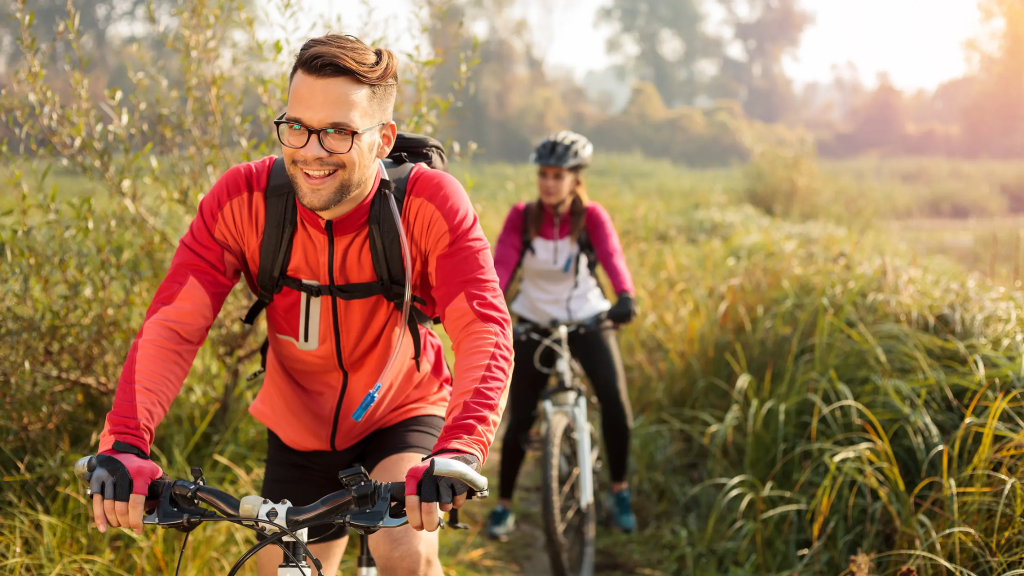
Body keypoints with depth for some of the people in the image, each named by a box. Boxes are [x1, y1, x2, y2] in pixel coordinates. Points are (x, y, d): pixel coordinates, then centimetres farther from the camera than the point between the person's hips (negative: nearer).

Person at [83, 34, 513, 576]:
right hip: (299, 434, 3)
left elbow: (485, 329, -37)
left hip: (402, 415, -2)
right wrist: (125, 443, -43)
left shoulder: (430, 203, -27)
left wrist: (458, 452, -54)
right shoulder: (244, 198, -22)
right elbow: (173, 325, -26)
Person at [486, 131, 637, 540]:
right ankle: (504, 505, 15)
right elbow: (501, 264, -22)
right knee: (520, 418, -2)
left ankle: (619, 490, 3)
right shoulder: (522, 217, -9)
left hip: (587, 319, -1)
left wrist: (625, 297, -49)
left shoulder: (591, 217, -11)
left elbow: (611, 255, -29)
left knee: (614, 399, -18)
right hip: (534, 322, 1)